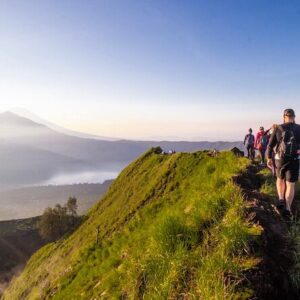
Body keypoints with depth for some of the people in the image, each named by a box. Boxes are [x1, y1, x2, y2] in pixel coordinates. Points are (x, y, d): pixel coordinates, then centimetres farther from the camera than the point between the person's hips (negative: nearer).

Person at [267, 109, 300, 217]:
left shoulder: (278, 129, -2)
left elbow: (270, 145, -1)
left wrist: (269, 158, 9)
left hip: (280, 159, 1)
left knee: (280, 178, 25)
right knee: (290, 185, 7)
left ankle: (281, 199, 11)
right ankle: (287, 208, 1)